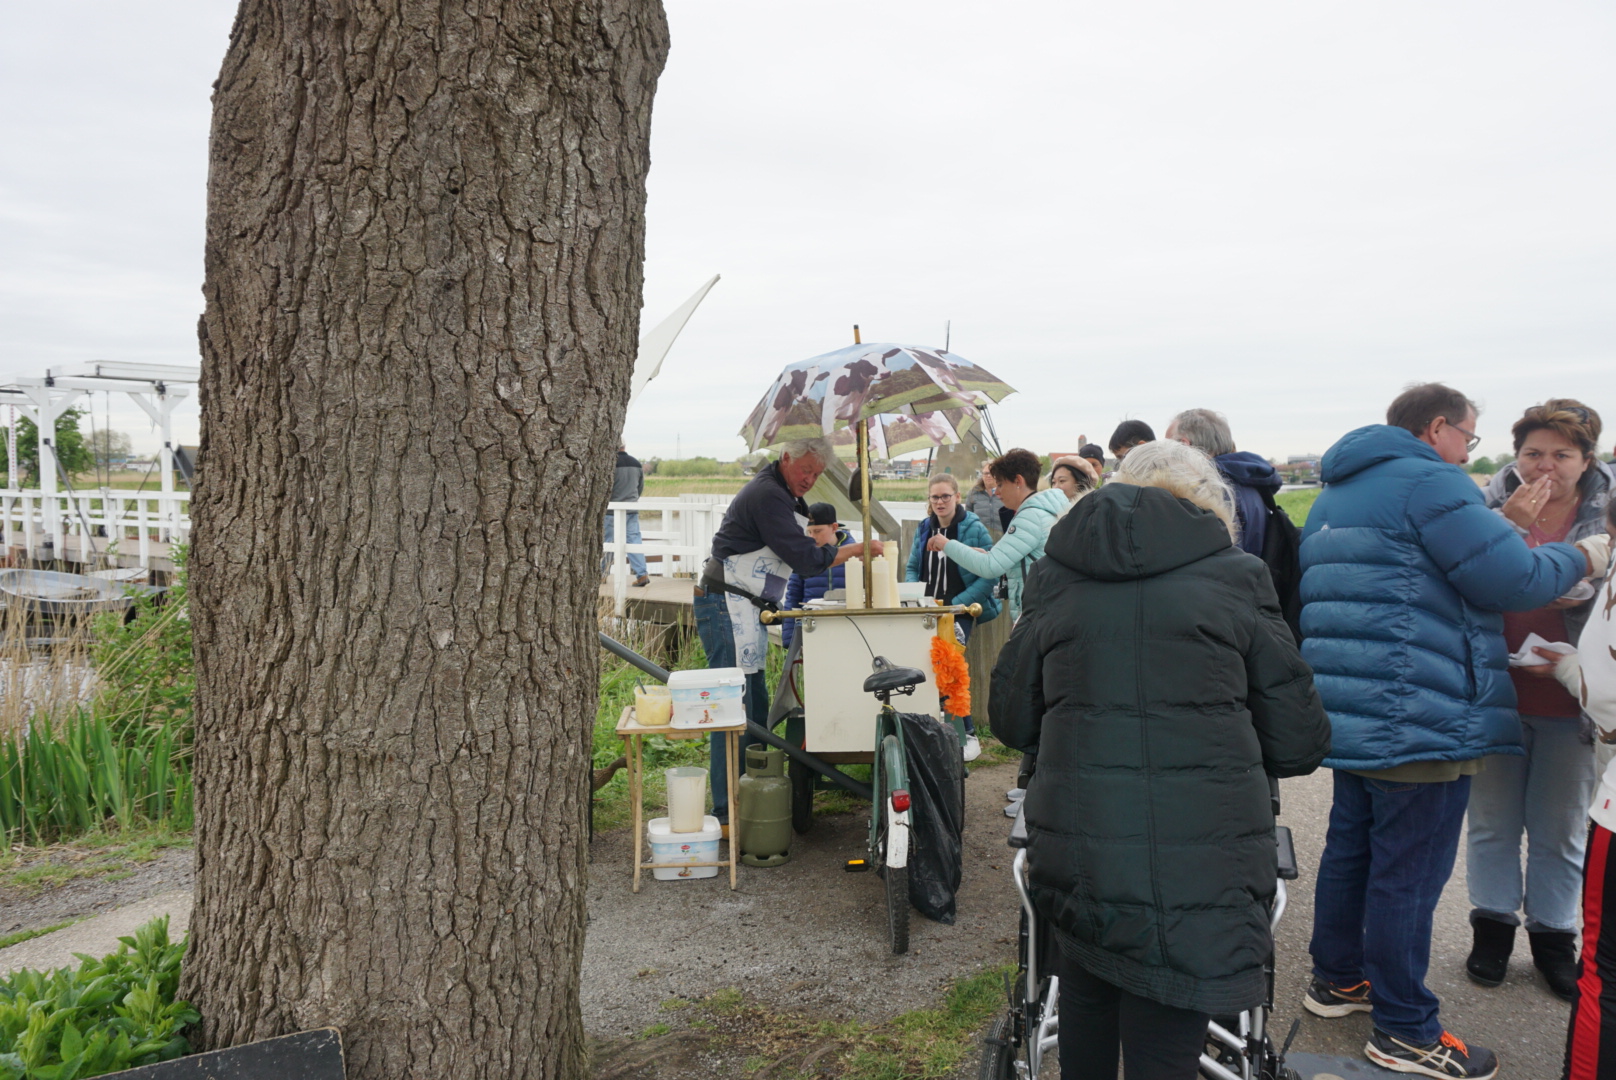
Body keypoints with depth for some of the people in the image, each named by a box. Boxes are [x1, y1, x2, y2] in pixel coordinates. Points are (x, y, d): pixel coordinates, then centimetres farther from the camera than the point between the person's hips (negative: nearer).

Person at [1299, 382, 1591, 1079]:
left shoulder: (1334, 496, 18)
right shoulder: (1428, 481, -12)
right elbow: (1515, 580, -14)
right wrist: (1578, 557, 4)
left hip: (1348, 712, 10)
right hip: (1418, 720, -9)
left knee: (1351, 847, 19)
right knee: (1408, 872, 0)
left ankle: (1337, 978, 32)